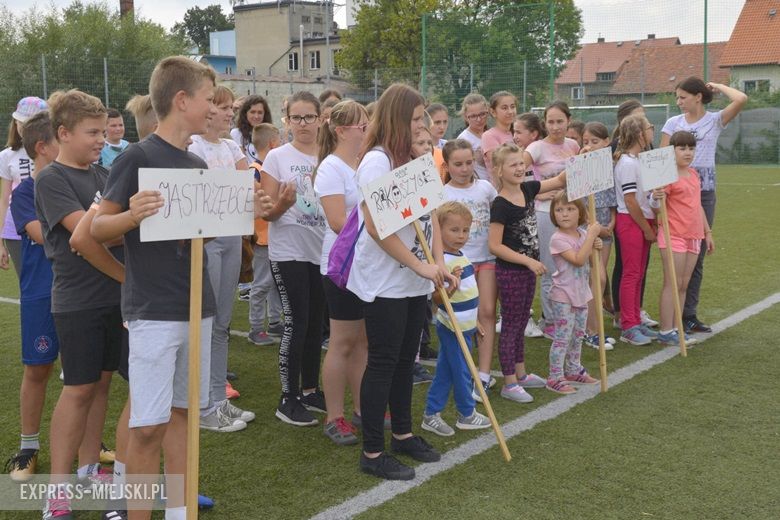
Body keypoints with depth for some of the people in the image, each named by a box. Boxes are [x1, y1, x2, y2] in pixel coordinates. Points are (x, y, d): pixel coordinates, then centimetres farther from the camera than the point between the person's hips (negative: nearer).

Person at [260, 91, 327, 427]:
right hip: (288, 252, -4)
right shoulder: (277, 157, -4)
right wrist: (283, 203, -26)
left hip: (322, 250, 4)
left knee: (316, 322, 11)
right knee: (296, 323, -5)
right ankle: (288, 399, 6)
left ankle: (310, 389, 26)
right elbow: (267, 213, -6)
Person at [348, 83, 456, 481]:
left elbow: (431, 217, 10)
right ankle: (372, 452, 9)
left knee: (405, 359, 16)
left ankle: (403, 434, 31)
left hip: (416, 282, 8)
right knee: (383, 363, -1)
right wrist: (420, 265, -17)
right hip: (385, 281, -8)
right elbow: (376, 227, -22)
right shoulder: (376, 161, -14)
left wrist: (439, 264, -3)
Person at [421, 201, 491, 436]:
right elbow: (437, 298, -24)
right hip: (453, 328, -9)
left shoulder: (461, 256, 8)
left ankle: (431, 414, 21)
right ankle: (466, 414, 22)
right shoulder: (442, 261, -22)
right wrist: (451, 285, -40)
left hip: (463, 325, 9)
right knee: (462, 372, 5)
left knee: (445, 371, 13)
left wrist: (474, 319, 25)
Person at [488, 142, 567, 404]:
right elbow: (495, 246, -20)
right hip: (510, 272, -8)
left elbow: (560, 181, 12)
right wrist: (528, 260, -20)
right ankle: (509, 384, 10)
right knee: (511, 325, 1)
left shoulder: (527, 189, 2)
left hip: (528, 269, 8)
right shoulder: (500, 205, -19)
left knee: (521, 323, 18)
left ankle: (520, 374, 31)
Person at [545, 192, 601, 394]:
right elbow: (578, 259, -28)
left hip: (581, 293, 8)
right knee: (563, 337, -5)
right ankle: (555, 378, 2)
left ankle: (573, 370, 34)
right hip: (563, 296, -8)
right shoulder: (558, 239, -18)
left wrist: (596, 247, -9)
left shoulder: (582, 234, 5)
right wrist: (591, 235, -25)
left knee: (578, 334, 18)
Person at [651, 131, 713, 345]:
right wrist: (656, 198, -38)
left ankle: (676, 328, 17)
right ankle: (665, 332, 1)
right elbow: (656, 208, -15)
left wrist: (707, 232, 22)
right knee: (672, 284, -5)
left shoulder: (694, 174, 13)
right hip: (673, 237, -7)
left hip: (694, 236, 7)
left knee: (684, 285, 10)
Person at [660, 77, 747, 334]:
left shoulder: (715, 120, 1)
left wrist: (717, 87, 0)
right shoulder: (673, 123, 4)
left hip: (704, 193, 1)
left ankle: (689, 315, 17)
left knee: (697, 255, 8)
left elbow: (741, 99, -16)